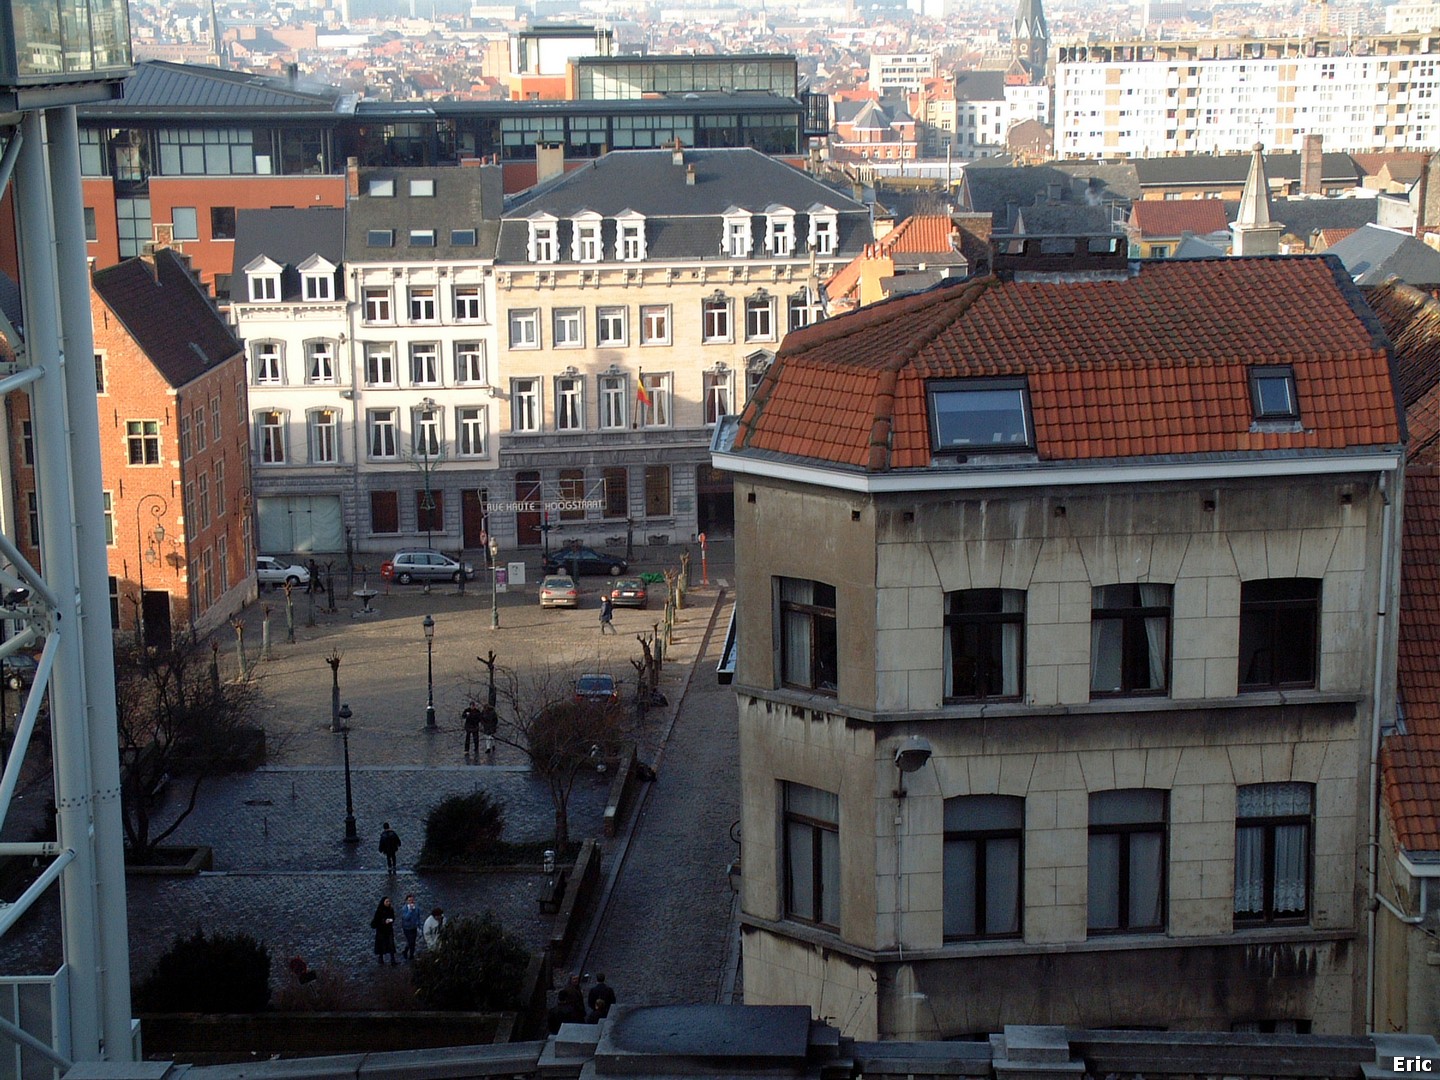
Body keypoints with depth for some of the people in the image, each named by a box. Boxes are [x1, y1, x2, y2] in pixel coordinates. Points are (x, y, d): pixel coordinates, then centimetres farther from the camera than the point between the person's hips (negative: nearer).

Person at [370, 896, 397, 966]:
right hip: (381, 930, -4)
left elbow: (393, 918, 13)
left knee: (391, 944, -4)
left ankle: (393, 960, -6)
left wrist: (391, 920, -10)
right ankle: (380, 959, 21)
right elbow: (376, 920, -11)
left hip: (389, 929, 4)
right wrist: (384, 921, -24)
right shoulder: (379, 910, -11)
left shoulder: (390, 909, 2)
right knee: (381, 944, 5)